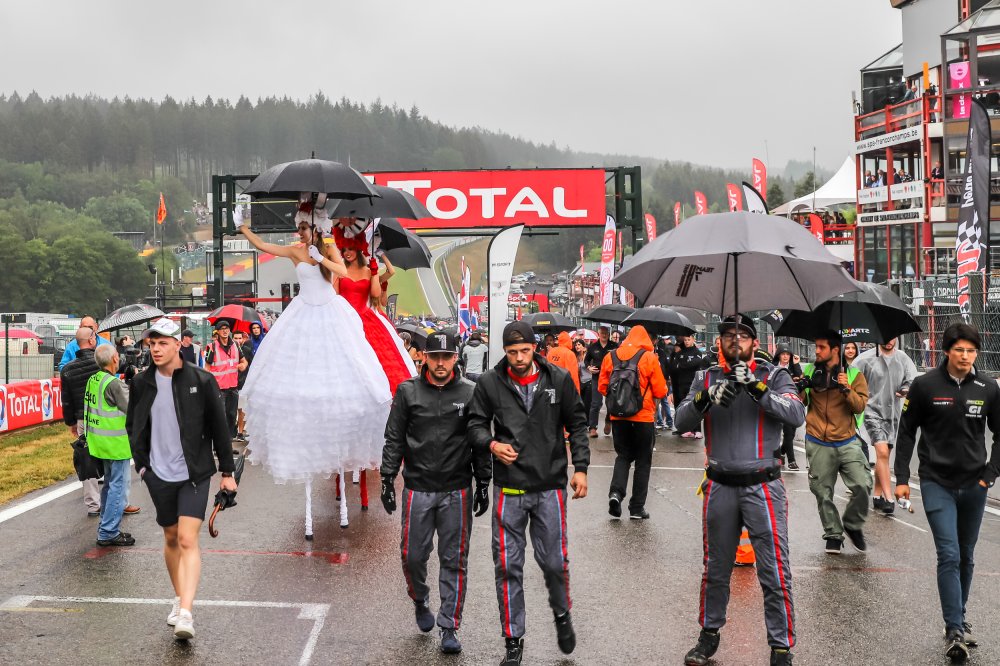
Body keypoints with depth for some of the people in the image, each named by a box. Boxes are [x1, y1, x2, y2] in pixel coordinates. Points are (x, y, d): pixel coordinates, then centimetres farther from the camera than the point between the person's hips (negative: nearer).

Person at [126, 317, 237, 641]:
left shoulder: (202, 381, -8)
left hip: (194, 473, -4)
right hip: (159, 474, 4)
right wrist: (141, 463, 7)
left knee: (188, 540, -13)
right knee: (171, 538, 15)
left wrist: (227, 471, 1)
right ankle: (179, 598, 33)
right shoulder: (142, 383, 2)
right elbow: (132, 425, 16)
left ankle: (186, 614, -18)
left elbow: (220, 428, -1)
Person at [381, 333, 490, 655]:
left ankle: (449, 627, 12)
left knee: (454, 561, 3)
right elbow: (394, 439, 4)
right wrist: (387, 479, -1)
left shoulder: (470, 393, 1)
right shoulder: (408, 391, 1)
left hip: (457, 490, 0)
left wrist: (483, 484, 6)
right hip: (417, 488, 0)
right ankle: (420, 601, 35)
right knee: (413, 555, 5)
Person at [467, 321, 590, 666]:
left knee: (554, 561, 6)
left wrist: (580, 467, 0)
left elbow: (577, 424, 7)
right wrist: (492, 444, -15)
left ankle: (562, 614, 37)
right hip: (508, 489, 0)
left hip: (550, 487, 0)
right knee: (508, 567, 4)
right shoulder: (490, 382, -3)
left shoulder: (559, 380, -1)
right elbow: (476, 423, 5)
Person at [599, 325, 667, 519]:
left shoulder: (610, 357, 1)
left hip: (618, 417, 3)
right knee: (643, 461, 9)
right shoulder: (650, 358, -7)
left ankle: (616, 492, -8)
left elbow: (602, 387, 5)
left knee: (623, 456, 16)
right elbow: (660, 391, -7)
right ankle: (637, 507, 11)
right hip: (643, 417, -3)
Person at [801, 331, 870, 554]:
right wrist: (801, 387, -12)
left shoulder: (853, 374, 3)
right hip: (819, 445, 1)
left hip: (847, 442, -1)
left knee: (862, 486, -12)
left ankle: (853, 524, 12)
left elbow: (860, 406, -5)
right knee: (823, 492, 4)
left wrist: (846, 390, -21)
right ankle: (833, 534, 20)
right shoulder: (809, 372, 8)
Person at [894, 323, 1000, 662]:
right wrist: (902, 478, -2)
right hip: (937, 483, -3)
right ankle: (955, 631, -9)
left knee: (966, 557, 14)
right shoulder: (925, 385, -7)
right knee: (949, 555, -11)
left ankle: (959, 618, 30)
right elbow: (906, 432, 0)